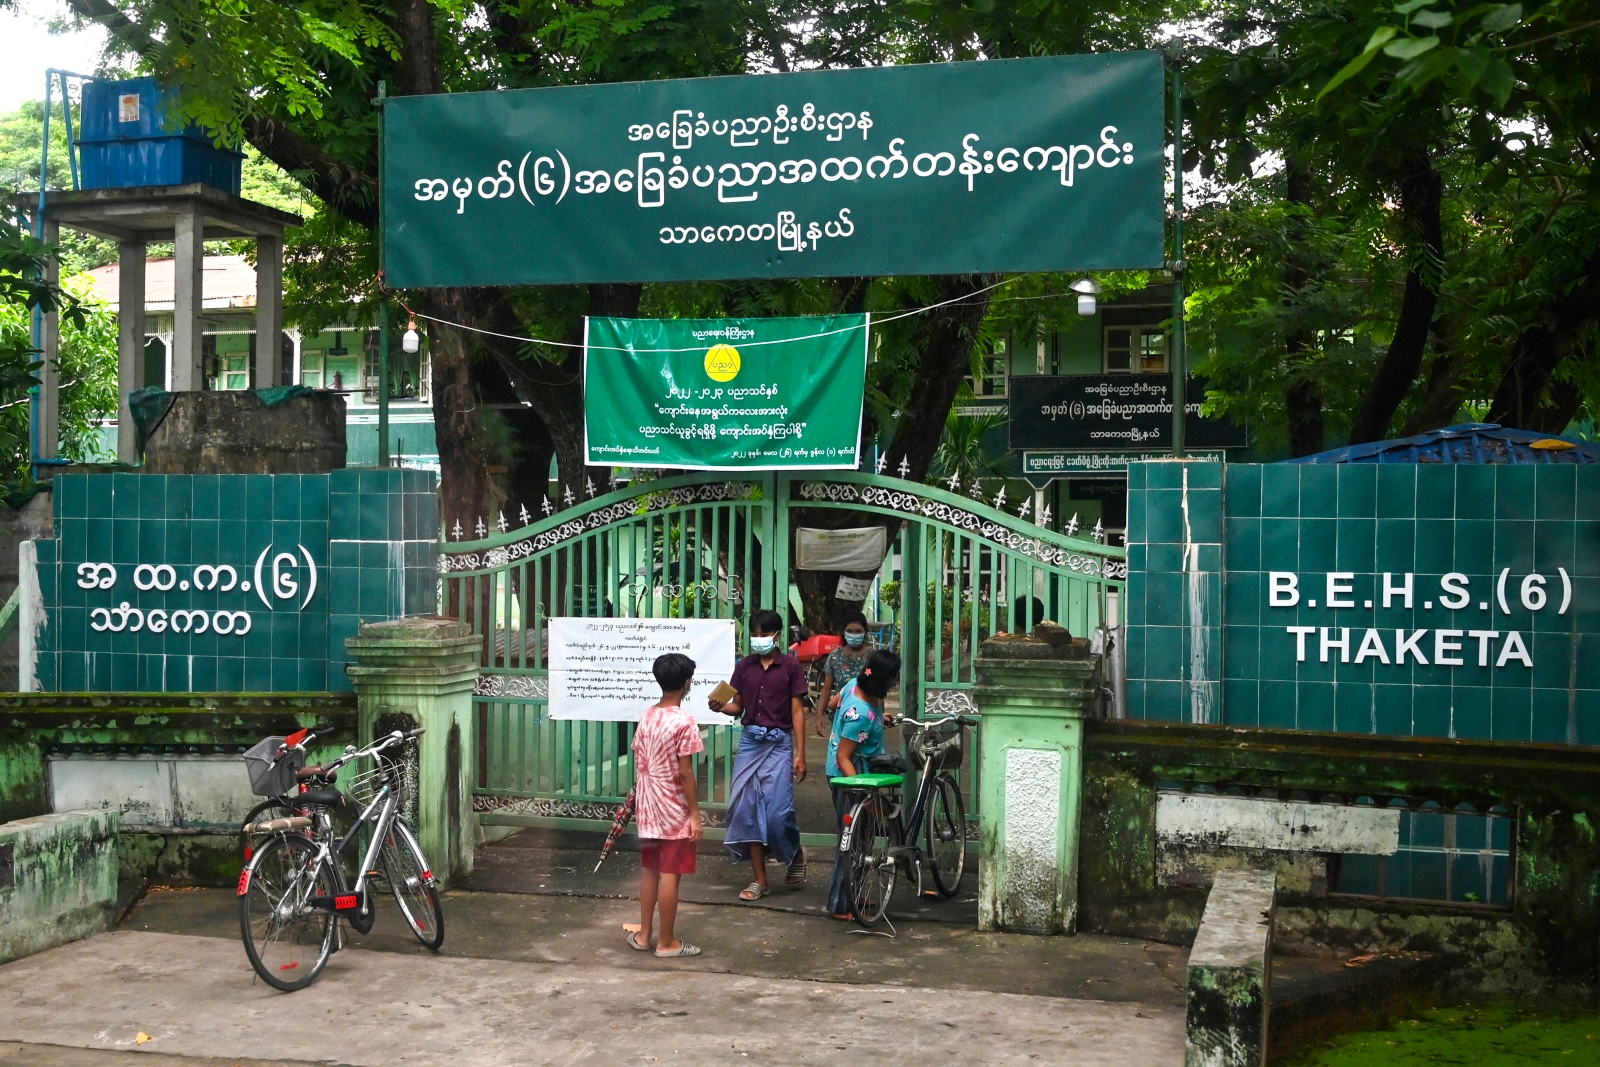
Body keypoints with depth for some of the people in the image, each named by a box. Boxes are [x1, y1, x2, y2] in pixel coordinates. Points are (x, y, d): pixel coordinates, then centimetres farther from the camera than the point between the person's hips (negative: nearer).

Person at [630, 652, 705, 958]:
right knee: (670, 874, 0)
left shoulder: (646, 718, 4)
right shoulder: (684, 722, -17)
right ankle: (666, 942, 8)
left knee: (650, 870, 16)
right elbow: (684, 773, -18)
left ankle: (643, 934, 23)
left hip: (648, 808, 7)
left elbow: (639, 766, 9)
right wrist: (695, 813, -12)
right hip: (675, 811, -7)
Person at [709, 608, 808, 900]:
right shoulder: (745, 666, 9)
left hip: (779, 743, -4)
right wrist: (721, 707, -12)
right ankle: (760, 879, 8)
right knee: (748, 808, 0)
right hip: (750, 741, 4)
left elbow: (797, 711, -2)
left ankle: (796, 854, 22)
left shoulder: (790, 666, -1)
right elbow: (738, 706, 11)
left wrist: (800, 754, -6)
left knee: (778, 809, -10)